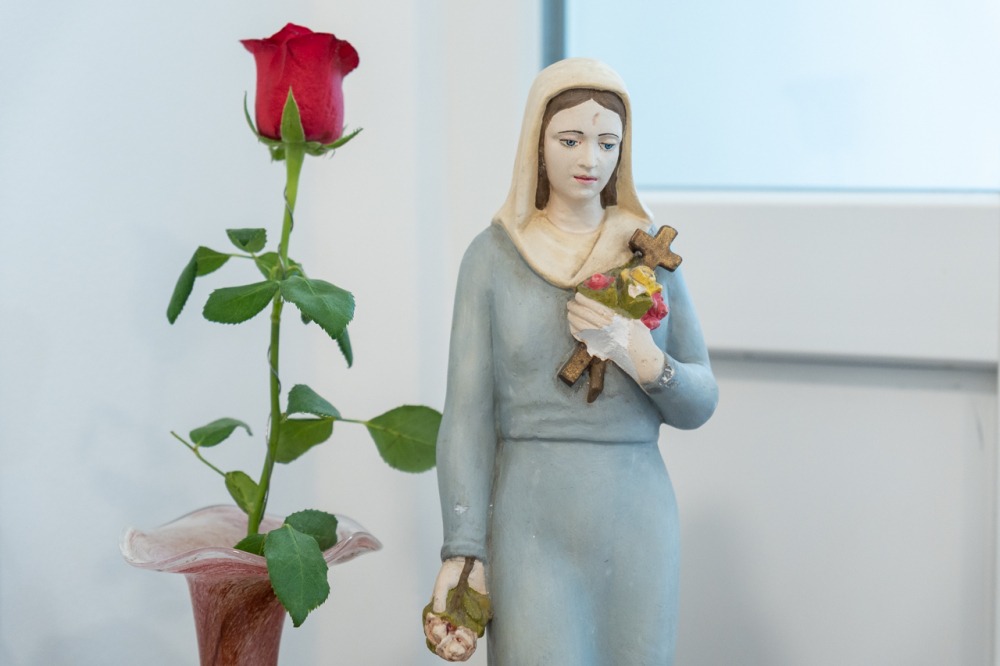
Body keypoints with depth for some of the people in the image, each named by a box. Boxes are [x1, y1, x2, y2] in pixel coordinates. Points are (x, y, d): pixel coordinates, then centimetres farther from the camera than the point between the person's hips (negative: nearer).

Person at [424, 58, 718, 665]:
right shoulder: (495, 255, 1)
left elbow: (699, 403, 8)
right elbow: (468, 411, -2)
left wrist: (645, 361, -13)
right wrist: (462, 548, -8)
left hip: (637, 518, 2)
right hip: (532, 521, -2)